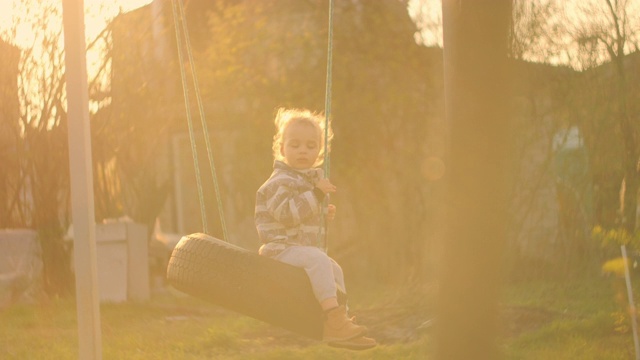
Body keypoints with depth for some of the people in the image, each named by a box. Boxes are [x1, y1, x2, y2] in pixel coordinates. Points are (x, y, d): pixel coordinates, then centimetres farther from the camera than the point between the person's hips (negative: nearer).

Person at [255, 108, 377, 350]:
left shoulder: (311, 179, 18)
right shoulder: (280, 182, -14)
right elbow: (287, 212, -30)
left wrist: (325, 215, 10)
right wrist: (316, 194, -27)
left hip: (306, 246, 11)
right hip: (281, 247, -11)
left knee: (334, 270, 10)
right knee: (318, 260, -30)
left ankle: (338, 324, 6)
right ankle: (334, 317, -36)